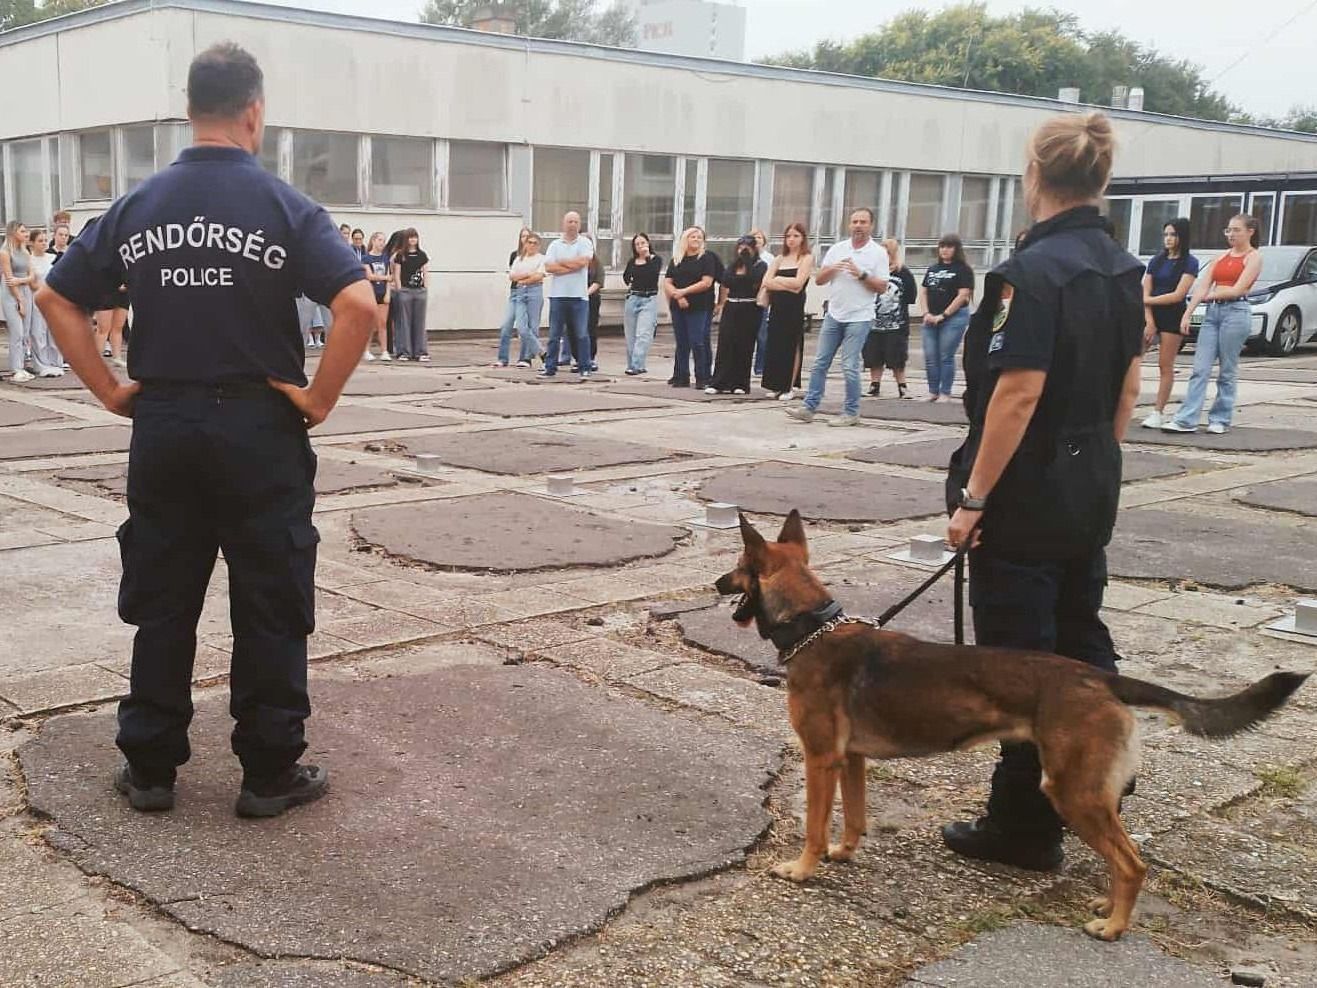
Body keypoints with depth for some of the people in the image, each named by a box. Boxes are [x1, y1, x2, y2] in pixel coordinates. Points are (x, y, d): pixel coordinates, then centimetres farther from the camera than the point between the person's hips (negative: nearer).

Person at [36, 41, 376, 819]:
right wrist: (320, 398, -11)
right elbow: (359, 304, -20)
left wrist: (110, 390, 8)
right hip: (259, 427, -4)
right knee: (270, 606, 6)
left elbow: (57, 298, 7)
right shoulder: (284, 206, -8)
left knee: (162, 602, 13)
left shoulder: (138, 206, 5)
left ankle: (150, 767, 22)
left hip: (163, 426, 4)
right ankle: (271, 773, 14)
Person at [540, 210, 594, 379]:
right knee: (554, 334, 6)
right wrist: (572, 267, -9)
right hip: (558, 295, 2)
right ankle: (550, 367, 12)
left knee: (581, 334, 0)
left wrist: (561, 262, -3)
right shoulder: (555, 245, 10)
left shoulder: (585, 243, 4)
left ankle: (585, 368, 7)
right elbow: (548, 267, -4)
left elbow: (582, 261, -13)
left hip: (578, 296, -2)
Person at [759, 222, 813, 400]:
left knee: (792, 345, -2)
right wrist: (787, 285, -10)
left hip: (794, 307, -5)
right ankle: (776, 385, 13)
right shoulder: (779, 259, 14)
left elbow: (798, 282, -12)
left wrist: (777, 279, -1)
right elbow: (766, 282, 1)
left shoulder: (807, 258, 1)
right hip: (777, 306, 5)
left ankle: (790, 387, 2)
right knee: (775, 344, 5)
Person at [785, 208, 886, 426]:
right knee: (820, 363, 4)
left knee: (849, 366, -6)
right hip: (834, 315, 4)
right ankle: (809, 408, 7)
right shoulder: (837, 249, 9)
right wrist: (832, 269, -11)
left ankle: (851, 412, 6)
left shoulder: (878, 253, -2)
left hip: (859, 318, -4)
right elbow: (818, 279, 8)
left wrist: (861, 275, -18)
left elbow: (882, 287, -6)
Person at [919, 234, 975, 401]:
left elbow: (963, 295, -9)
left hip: (953, 317, -6)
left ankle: (945, 393, 1)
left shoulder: (963, 269, -2)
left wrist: (943, 315, -11)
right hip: (931, 319, 6)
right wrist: (926, 313, -1)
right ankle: (933, 392, 12)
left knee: (946, 357, -5)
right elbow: (923, 292, 14)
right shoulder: (932, 269, 16)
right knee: (930, 357, 3)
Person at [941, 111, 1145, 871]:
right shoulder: (1125, 268, 6)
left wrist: (972, 496, -18)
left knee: (1019, 658, 2)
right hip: (1093, 487, 8)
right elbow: (1129, 384, 12)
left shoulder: (1033, 271, -20)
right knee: (1081, 637, 20)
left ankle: (1025, 828, 12)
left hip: (1027, 493, -8)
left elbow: (1018, 393, -24)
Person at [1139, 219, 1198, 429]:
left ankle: (1157, 413, 2)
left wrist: (1148, 300, -5)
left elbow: (1178, 295, -10)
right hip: (1150, 314, 4)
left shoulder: (1189, 263, -2)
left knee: (1165, 366, -2)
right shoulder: (1157, 260, 12)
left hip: (1172, 317, -4)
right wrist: (1149, 322, -8)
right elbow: (1145, 292, 4)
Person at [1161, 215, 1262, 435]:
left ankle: (1220, 420, 8)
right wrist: (1187, 314, 1)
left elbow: (1238, 290, -9)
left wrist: (1210, 295, 3)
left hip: (1236, 312, -5)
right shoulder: (1222, 257, 19)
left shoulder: (1253, 257, 2)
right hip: (1213, 312, 6)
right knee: (1200, 368, -3)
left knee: (1227, 372, 0)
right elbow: (1202, 287, 10)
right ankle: (1186, 420, -7)